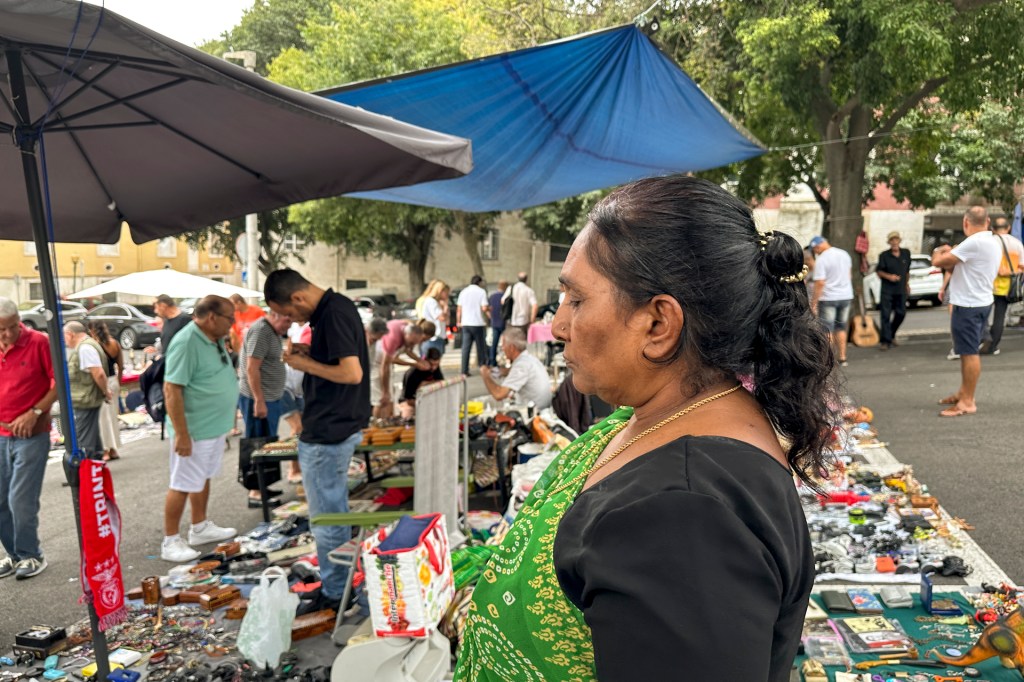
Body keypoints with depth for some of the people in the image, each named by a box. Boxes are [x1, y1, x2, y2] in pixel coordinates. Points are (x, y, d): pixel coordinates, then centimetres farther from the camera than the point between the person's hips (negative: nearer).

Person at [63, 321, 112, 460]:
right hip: (88, 400, 11)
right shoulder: (85, 345, 15)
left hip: (85, 401, -11)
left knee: (84, 440, -3)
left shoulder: (84, 348, -19)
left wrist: (105, 391, -15)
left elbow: (98, 373, -25)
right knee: (93, 435, 19)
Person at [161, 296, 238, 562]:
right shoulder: (186, 342, -22)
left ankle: (200, 528, 34)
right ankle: (170, 542, 14)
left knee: (203, 479, 20)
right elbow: (171, 390, -24)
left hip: (216, 426, 9)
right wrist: (181, 434, -25)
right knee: (182, 485, 2)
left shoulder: (215, 339, 6)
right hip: (194, 430, -9)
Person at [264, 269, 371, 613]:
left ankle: (333, 594, 15)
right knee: (335, 512, 21)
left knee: (326, 516, 2)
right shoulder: (336, 307, 9)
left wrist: (307, 365, -14)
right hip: (338, 427, 11)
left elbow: (352, 373, -26)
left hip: (327, 433, -11)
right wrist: (310, 353, 4)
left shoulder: (333, 315, -21)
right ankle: (338, 583, 35)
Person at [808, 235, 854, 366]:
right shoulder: (845, 254, 7)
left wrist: (813, 303, -18)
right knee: (841, 327, 15)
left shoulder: (821, 259, -16)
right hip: (846, 296, 7)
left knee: (827, 329, 0)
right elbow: (850, 275, 19)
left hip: (828, 298, -7)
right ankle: (842, 358, 17)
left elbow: (820, 283, -21)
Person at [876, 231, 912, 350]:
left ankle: (891, 335, 29)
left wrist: (907, 283, 20)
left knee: (901, 313, 7)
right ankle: (886, 341, -3)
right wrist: (888, 276, -16)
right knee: (885, 315, -7)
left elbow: (907, 270, 19)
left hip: (901, 290, 4)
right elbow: (878, 271, 0)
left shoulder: (906, 253, 7)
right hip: (887, 290, -4)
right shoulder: (884, 255, -4)